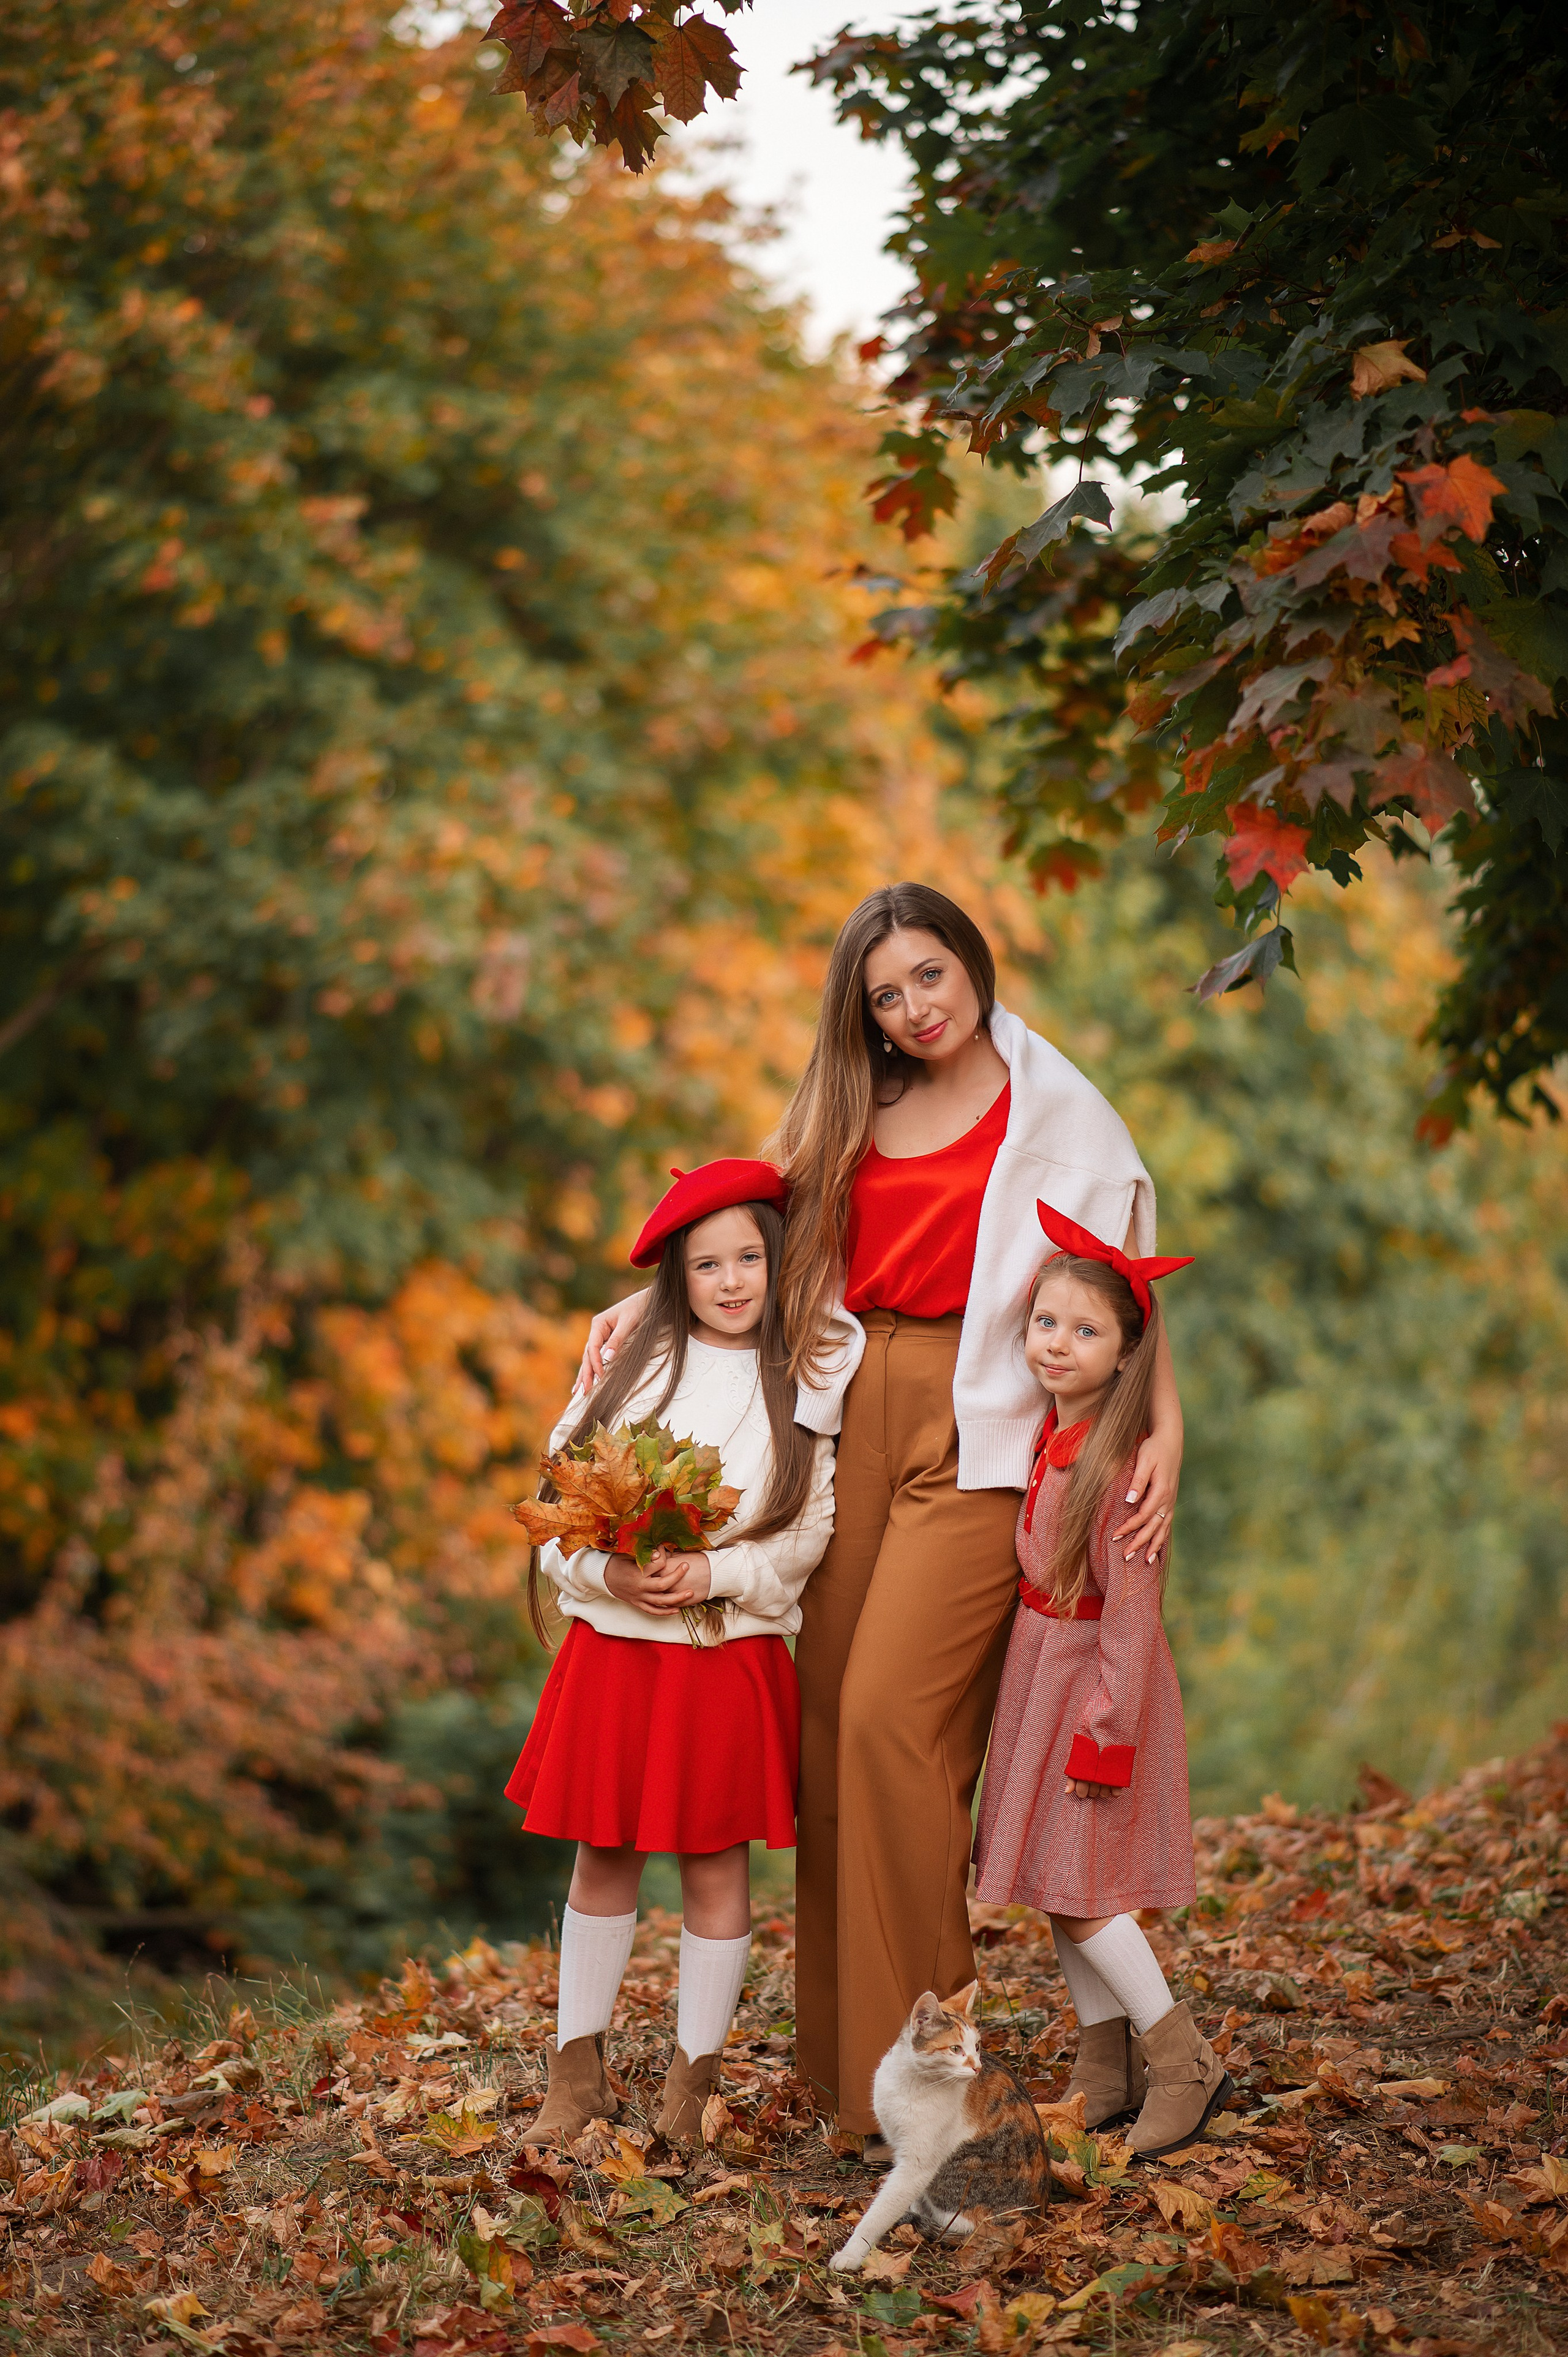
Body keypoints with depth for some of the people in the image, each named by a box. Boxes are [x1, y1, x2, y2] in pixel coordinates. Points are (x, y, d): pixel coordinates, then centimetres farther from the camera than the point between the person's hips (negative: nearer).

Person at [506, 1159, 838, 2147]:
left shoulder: (798, 1388, 1)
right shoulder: (632, 1366, 4)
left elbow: (809, 1533, -4)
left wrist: (714, 1573, -17)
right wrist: (606, 1572, -14)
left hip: (732, 1651, -1)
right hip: (613, 1646, 2)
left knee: (716, 1864, 4)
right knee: (603, 1855, 8)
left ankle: (694, 2079, 16)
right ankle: (579, 2073, 18)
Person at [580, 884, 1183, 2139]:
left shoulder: (1053, 1113, 3)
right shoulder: (855, 1113, 16)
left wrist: (1165, 1427, -9)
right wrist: (648, 1299, 11)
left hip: (974, 1434, -5)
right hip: (855, 1419, 5)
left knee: (890, 1716, -15)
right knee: (832, 1721, 1)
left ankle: (918, 2055, -7)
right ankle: (845, 2047, 11)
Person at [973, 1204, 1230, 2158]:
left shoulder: (1119, 1465, -22)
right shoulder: (1048, 1441, 3)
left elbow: (1131, 1613, -22)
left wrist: (1102, 1736, -21)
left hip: (1097, 1678, -9)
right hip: (1041, 1674, 9)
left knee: (1079, 1887, -6)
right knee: (1060, 1887, 13)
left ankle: (1186, 2063, 4)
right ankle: (1108, 2072, 22)